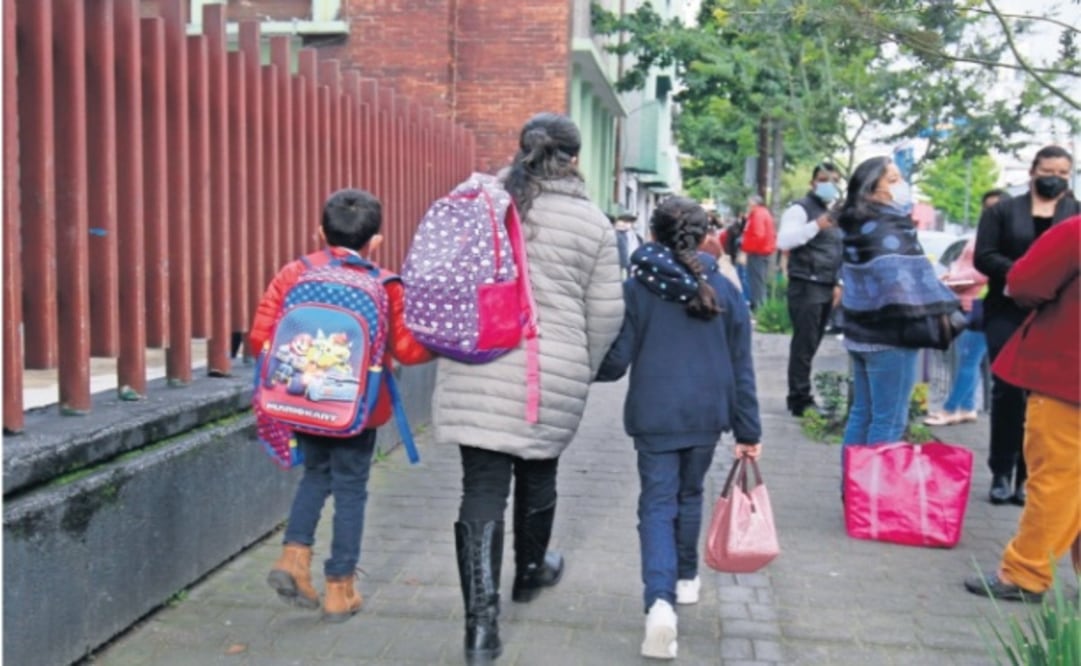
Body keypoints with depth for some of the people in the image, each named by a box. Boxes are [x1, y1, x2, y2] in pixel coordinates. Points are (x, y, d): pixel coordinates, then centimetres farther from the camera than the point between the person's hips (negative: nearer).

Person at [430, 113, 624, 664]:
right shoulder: (592, 222, 1)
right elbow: (606, 313, 3)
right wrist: (582, 368, 18)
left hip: (475, 370, 1)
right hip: (552, 373, 0)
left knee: (482, 489, 1)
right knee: (537, 476, 22)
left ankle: (481, 620, -4)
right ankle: (529, 573, 44)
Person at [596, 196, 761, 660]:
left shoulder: (636, 289, -6)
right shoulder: (724, 290, 2)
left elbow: (615, 362, -6)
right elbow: (741, 367, 3)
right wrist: (748, 431, 8)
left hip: (654, 414, -3)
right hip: (707, 414, 3)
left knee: (657, 504, 0)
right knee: (689, 495, 23)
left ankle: (660, 601, -19)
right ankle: (686, 578, 38)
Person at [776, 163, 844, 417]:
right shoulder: (800, 209, -7)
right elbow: (783, 241, -21)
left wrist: (837, 283, 17)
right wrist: (816, 226, -28)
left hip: (826, 288, 8)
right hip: (805, 287, -8)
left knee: (811, 345, 9)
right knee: (804, 344, -8)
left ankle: (799, 396, 16)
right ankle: (800, 400, -5)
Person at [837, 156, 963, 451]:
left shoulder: (858, 227, 13)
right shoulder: (888, 233, -17)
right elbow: (905, 285, -25)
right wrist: (946, 311, -15)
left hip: (862, 332, 10)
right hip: (889, 338, -10)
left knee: (861, 414, 14)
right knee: (889, 421, -4)